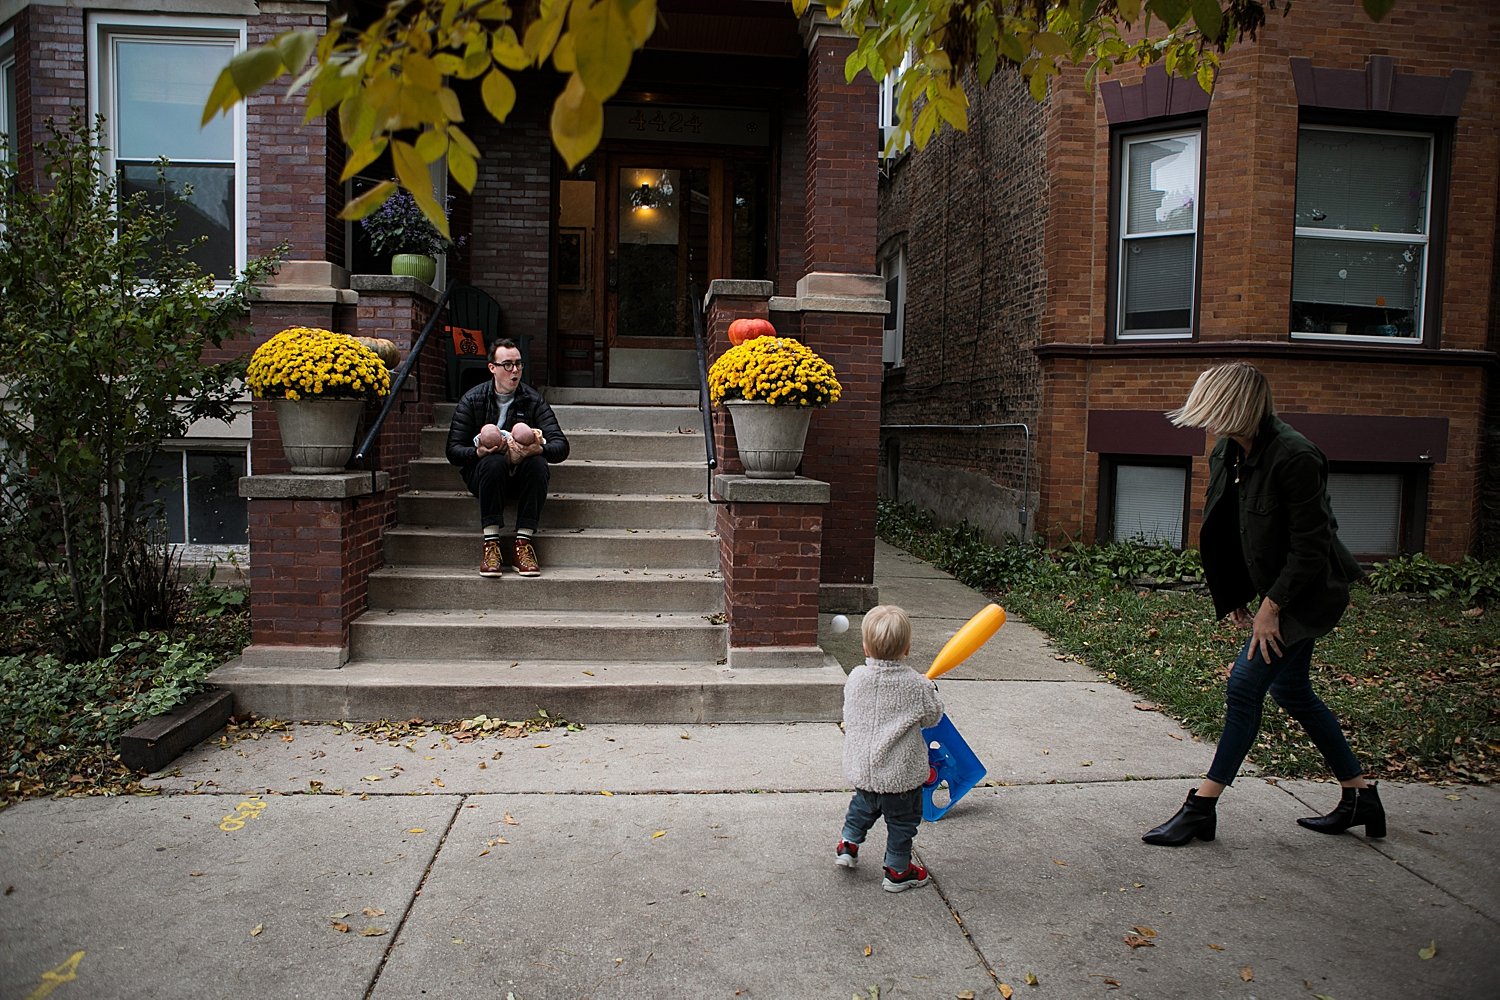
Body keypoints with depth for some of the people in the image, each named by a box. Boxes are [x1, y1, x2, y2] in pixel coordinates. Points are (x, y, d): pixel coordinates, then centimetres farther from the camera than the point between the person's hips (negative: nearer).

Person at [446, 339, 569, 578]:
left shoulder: (533, 400, 1)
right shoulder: (472, 400, 0)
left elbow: (561, 446, -9)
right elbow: (453, 450, -6)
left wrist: (538, 449, -32)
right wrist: (479, 452, -27)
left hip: (522, 474, 1)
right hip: (482, 474, -1)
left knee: (538, 464, -32)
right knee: (493, 462, -35)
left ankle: (524, 541, -32)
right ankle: (491, 543, -35)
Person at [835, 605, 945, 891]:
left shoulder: (855, 678, -9)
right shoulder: (918, 685, -18)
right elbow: (932, 717, -3)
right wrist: (930, 691, 15)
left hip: (862, 768, 3)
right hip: (901, 772, -3)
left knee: (863, 805, 31)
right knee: (902, 820, 17)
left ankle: (848, 844, 36)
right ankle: (897, 871, 27)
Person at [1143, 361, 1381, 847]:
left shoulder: (1294, 457, -26)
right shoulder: (1227, 453, 0)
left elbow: (1310, 546, -23)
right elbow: (1228, 530, 10)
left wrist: (1271, 606, -20)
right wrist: (1236, 596, 11)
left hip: (1307, 593, -9)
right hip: (1280, 590, 9)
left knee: (1245, 685, -8)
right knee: (1291, 690, 17)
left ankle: (1201, 807, 1)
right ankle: (1361, 796, 33)